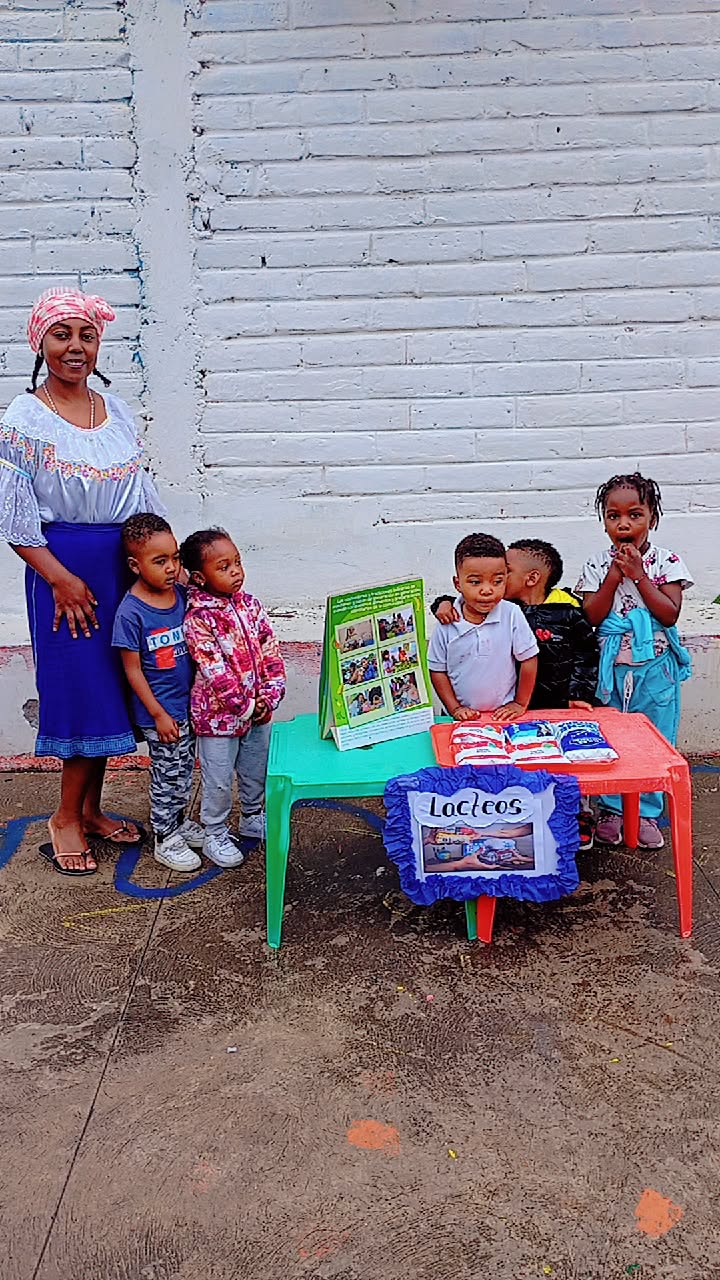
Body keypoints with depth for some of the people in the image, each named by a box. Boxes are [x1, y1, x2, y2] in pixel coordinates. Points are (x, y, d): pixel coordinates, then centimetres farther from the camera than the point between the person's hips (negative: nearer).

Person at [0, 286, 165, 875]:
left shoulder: (117, 410, 8)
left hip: (126, 563, 6)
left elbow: (145, 494, 12)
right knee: (84, 687, -3)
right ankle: (67, 816, 15)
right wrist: (60, 578, -15)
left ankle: (91, 809, 25)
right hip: (65, 567, -6)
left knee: (111, 688, 10)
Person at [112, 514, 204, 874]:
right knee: (168, 773, 5)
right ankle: (165, 840, 23)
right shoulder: (131, 612, -19)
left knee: (184, 768, 19)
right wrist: (158, 714, -13)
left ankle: (179, 821, 40)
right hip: (159, 711, -6)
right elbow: (132, 670, -15)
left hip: (188, 703, 6)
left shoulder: (181, 594, -2)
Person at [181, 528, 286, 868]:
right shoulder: (198, 619, -19)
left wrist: (270, 695, -10)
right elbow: (215, 672, -22)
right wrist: (247, 706, -20)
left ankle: (253, 819, 44)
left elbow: (271, 652, 0)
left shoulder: (250, 605, -1)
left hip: (259, 710, 6)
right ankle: (215, 836, 26)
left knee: (257, 770, 21)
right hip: (218, 714, -6)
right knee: (219, 780, 8)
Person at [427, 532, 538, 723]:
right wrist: (454, 709, 0)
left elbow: (528, 660, 0)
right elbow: (437, 670, 3)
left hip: (504, 713, 0)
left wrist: (520, 704, 3)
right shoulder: (447, 624, -7)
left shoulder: (511, 615, -8)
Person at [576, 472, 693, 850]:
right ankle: (611, 809, 24)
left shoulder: (666, 561, -3)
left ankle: (647, 812, 22)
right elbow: (592, 616, -9)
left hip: (654, 667, -1)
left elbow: (669, 614, -13)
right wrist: (615, 575, -15)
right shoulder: (598, 565, 0)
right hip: (611, 667, 1)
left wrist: (638, 574, -17)